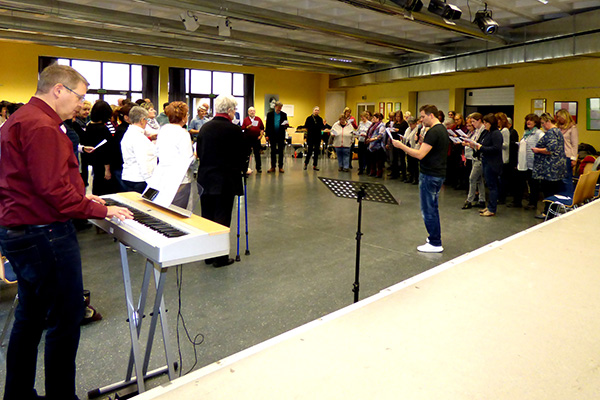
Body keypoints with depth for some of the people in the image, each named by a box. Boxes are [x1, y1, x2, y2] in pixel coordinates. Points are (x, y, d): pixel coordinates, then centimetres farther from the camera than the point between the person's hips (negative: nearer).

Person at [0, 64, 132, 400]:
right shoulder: (42, 126, -18)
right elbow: (54, 189, -24)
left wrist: (83, 197, 14)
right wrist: (99, 210, -15)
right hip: (44, 234, -11)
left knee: (30, 318, 20)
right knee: (65, 320, 0)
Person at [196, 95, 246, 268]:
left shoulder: (205, 127, 5)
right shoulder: (234, 130, -11)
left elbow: (199, 152, 12)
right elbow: (240, 155, -6)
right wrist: (243, 169, 13)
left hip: (205, 178, 5)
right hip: (225, 180, -5)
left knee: (207, 216, 12)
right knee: (222, 218, 1)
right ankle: (220, 258, 8)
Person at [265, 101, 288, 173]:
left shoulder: (284, 114, 5)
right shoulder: (270, 114, 4)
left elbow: (286, 124, 6)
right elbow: (267, 125, 3)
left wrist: (286, 125, -19)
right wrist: (267, 135, -4)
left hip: (281, 135, 0)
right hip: (272, 136, 0)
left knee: (281, 151, 3)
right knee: (273, 151, 6)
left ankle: (280, 167, 9)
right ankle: (273, 167, 12)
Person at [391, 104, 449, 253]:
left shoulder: (433, 132, -20)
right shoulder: (443, 129, 13)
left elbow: (420, 154, -24)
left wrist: (401, 145, -18)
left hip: (430, 175, -10)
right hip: (439, 174, 10)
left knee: (428, 210, -3)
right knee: (432, 208, 19)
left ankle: (435, 244, 4)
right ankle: (435, 237, 29)